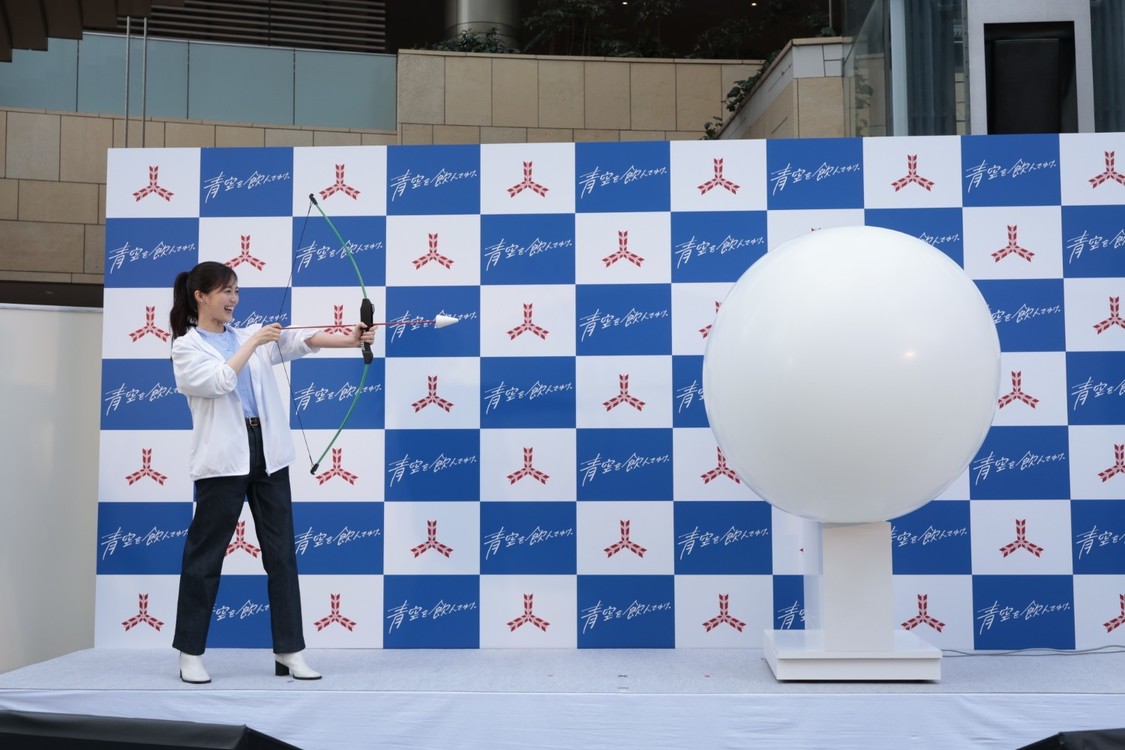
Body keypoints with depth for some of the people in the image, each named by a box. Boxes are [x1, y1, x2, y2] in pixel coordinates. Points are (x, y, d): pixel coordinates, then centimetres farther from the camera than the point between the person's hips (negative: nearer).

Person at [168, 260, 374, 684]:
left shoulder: (252, 336, 13)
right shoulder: (186, 347, 2)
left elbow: (301, 341, -2)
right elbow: (219, 382, -17)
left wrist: (351, 339, -16)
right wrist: (253, 343, -12)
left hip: (268, 453, 5)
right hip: (222, 459, -4)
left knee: (282, 554, 4)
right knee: (206, 554, 3)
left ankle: (289, 651, 11)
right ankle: (190, 653, 16)